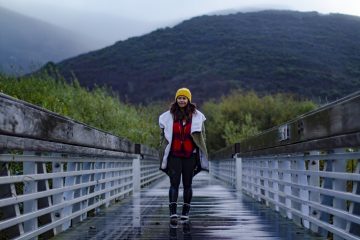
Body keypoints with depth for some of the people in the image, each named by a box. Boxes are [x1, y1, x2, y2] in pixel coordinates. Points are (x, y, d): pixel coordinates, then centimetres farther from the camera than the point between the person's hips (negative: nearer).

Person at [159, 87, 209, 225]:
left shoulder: (197, 116, 4)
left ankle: (185, 212, 19)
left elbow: (201, 136, 8)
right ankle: (173, 214, -15)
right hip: (174, 155, -1)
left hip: (190, 155, 1)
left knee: (187, 184, 8)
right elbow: (163, 136, 10)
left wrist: (200, 156, 3)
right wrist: (163, 154, 7)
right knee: (174, 183, -8)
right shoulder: (169, 116, 4)